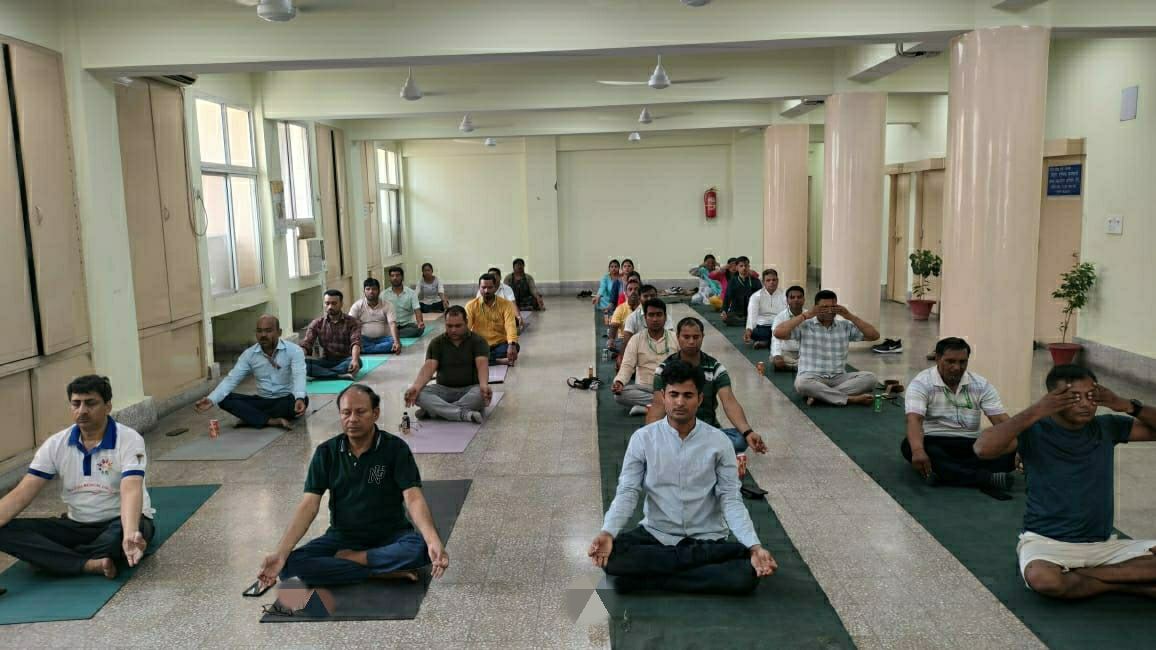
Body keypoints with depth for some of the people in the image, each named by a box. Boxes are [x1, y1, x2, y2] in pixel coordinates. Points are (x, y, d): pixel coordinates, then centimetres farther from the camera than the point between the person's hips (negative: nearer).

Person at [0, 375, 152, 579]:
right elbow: (22, 494, -5)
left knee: (119, 534, -41)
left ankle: (52, 557, -15)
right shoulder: (55, 444, -1)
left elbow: (131, 491, -31)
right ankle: (91, 565, -33)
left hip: (120, 522, -5)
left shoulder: (129, 440, -16)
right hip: (78, 525, 5)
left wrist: (130, 535, -51)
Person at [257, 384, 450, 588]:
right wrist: (280, 553, -22)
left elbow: (413, 498, -19)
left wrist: (434, 542, -37)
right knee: (293, 564, -24)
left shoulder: (395, 448, -10)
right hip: (343, 536, 2)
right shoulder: (326, 452, -3)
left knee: (421, 549, -34)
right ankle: (384, 571, -21)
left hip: (390, 535, -2)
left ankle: (351, 558, -14)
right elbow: (309, 505, -8)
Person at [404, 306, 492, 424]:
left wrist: (484, 385, -41)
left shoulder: (478, 341, -3)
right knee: (419, 393, -27)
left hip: (470, 390, -2)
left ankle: (432, 411, -32)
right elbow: (429, 366, -11)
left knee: (482, 393, -36)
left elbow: (482, 364, -20)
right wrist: (416, 386, -31)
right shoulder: (436, 343, 3)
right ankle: (464, 414, -38)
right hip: (444, 389, 2)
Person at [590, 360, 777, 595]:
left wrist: (754, 546, -20)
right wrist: (607, 532, -26)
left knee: (746, 575, -29)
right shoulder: (643, 438, -4)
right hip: (656, 534, 1)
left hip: (707, 539, 0)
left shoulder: (719, 442, -4)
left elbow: (731, 500, -5)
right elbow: (627, 493, -7)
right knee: (611, 555, -29)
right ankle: (704, 560, -16)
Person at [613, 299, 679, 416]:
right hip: (644, 387, 0)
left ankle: (644, 406, -30)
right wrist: (619, 382, -26)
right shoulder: (636, 339, 3)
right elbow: (627, 366, -5)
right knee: (620, 393, -30)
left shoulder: (675, 338, 4)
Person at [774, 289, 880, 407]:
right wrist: (805, 315, -12)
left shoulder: (846, 326, 11)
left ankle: (819, 395, -27)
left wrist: (850, 316, -3)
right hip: (812, 378, -4)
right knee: (802, 383, -38)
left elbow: (874, 335, 5)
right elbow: (778, 333, -13)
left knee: (869, 378, -21)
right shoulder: (804, 326, 1)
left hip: (839, 378, 4)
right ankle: (851, 399, -31)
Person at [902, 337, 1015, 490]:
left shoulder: (981, 384, 4)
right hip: (934, 442, -3)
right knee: (910, 447, -37)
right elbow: (914, 419, -24)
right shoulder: (921, 383, -9)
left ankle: (942, 472, -38)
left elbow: (1001, 420, -2)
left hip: (970, 445, 3)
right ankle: (987, 478, -43)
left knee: (1008, 452, -24)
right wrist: (918, 450, -44)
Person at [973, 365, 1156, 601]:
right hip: (1046, 542, -4)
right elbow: (983, 448, -26)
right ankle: (1120, 582, -12)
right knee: (1041, 579, -36)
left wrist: (1128, 406, -6)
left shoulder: (1107, 428, 6)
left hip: (1103, 544, 4)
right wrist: (1035, 411, -24)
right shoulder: (1034, 432, -9)